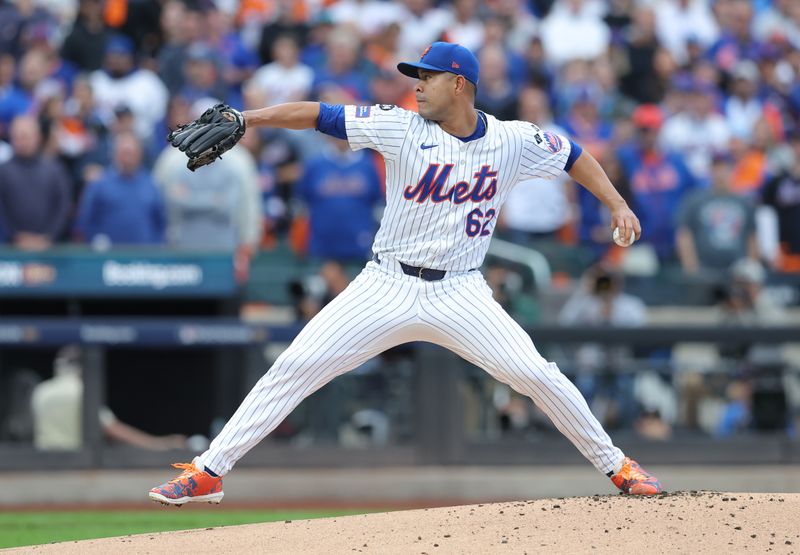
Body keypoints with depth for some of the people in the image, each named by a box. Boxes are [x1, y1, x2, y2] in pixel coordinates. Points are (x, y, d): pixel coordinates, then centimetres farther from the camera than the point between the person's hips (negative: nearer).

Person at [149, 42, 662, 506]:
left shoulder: (514, 141, -1)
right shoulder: (402, 128, -5)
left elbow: (574, 156, 14)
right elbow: (317, 115, -10)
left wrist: (617, 204, 3)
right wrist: (244, 118, -21)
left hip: (460, 294, 0)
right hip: (387, 289, 0)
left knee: (536, 374, -14)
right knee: (294, 367, -9)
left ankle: (616, 466, 6)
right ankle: (208, 473, -4)